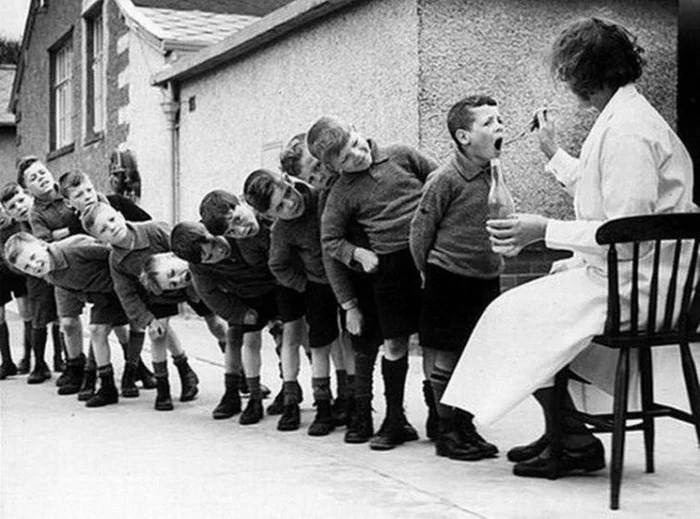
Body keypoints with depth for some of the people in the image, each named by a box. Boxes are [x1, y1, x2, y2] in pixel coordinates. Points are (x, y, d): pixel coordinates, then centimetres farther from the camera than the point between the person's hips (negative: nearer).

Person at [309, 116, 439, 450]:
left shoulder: (401, 156, 5)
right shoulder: (342, 193, 2)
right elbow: (330, 240, 8)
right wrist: (358, 254, -8)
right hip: (390, 263, 0)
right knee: (395, 344, 4)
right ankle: (395, 420, 19)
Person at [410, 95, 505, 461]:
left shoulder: (492, 175, 6)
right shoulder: (447, 178, -14)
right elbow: (420, 228, -7)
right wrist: (429, 274, 1)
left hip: (486, 278, 6)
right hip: (449, 279, -6)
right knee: (445, 360, 3)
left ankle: (466, 428, 23)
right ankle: (448, 434, 14)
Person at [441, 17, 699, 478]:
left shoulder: (627, 131, -21)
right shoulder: (626, 118, 13)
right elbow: (601, 196, 24)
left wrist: (545, 230, -23)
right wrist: (555, 154, 32)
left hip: (632, 285, -11)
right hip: (619, 275, 11)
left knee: (515, 314, -5)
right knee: (528, 306, 18)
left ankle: (576, 445, 6)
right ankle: (561, 434, 21)